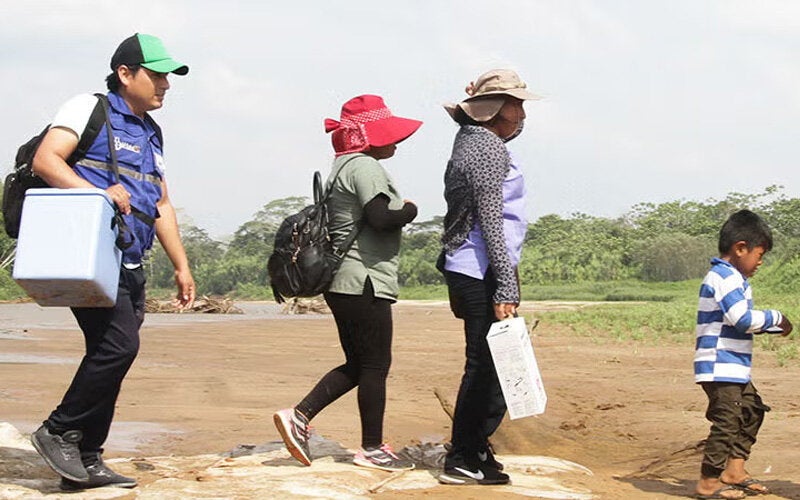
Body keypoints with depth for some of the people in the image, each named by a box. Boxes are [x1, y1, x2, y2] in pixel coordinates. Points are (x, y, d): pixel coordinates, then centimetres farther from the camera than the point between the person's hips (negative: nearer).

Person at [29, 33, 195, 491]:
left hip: (130, 266, 8)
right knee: (118, 345, -19)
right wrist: (97, 194, -26)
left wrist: (181, 266, 22)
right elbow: (45, 160, -13)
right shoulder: (90, 109, -1)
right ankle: (59, 432, -4)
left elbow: (161, 205, 27)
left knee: (111, 355, 5)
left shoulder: (151, 133, 24)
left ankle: (87, 461, 11)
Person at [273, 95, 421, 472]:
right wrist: (409, 210, -6)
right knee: (375, 365, -2)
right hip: (365, 284, -10)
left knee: (357, 365, 15)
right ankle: (371, 448, 6)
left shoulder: (343, 168, 18)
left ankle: (299, 415, 7)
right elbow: (381, 218, -25)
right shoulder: (365, 167, -13)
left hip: (343, 282, 10)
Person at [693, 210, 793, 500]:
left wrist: (774, 327, 12)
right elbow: (743, 319, -24)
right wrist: (775, 318, -11)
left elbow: (741, 321, 22)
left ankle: (734, 470, 25)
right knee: (727, 421, -8)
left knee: (752, 411, 19)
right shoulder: (725, 277, -16)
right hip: (721, 367, -11)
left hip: (734, 368, 11)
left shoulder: (730, 277, 18)